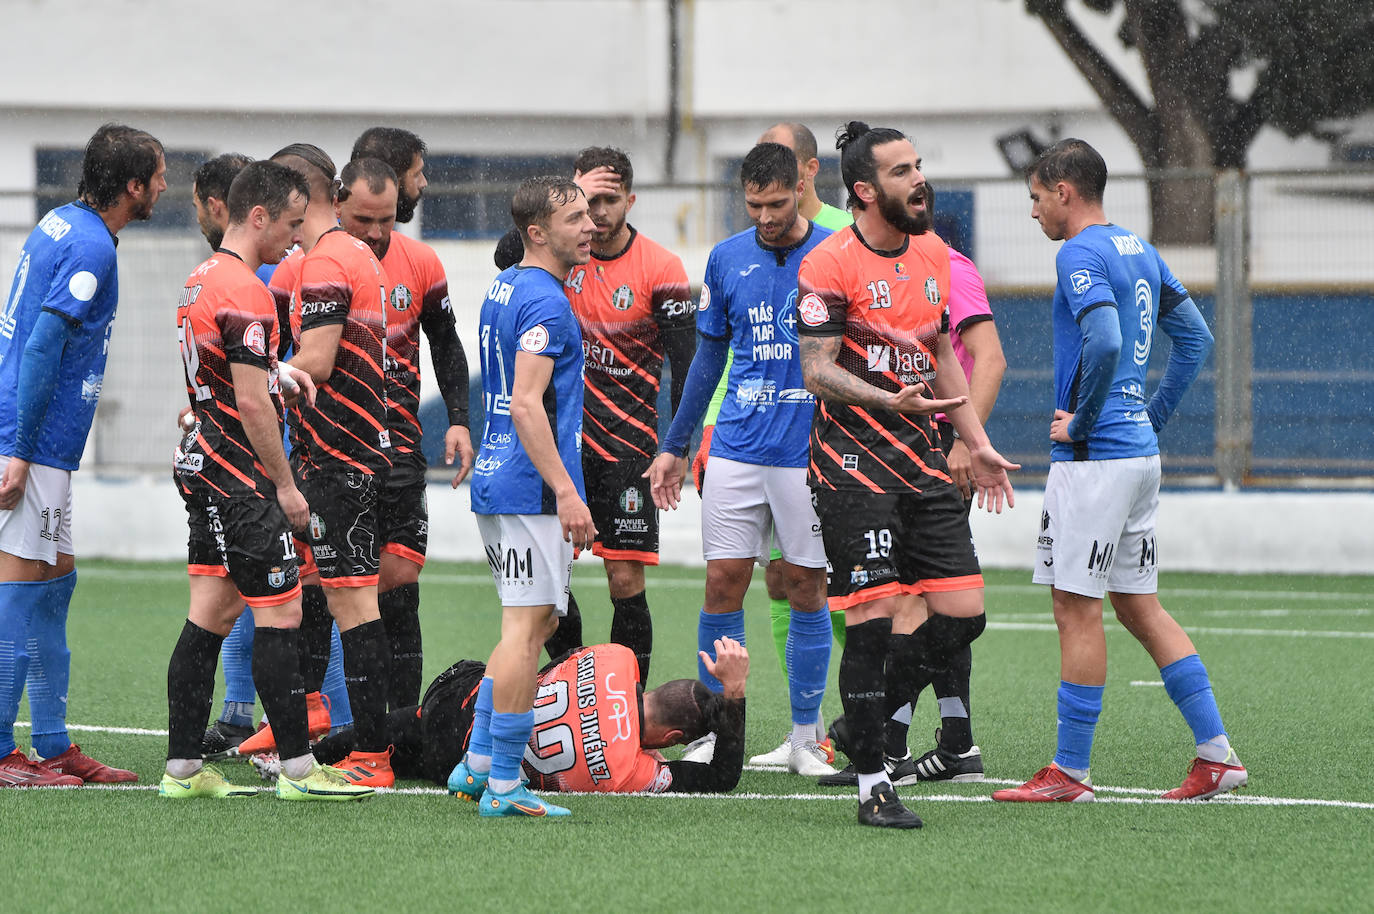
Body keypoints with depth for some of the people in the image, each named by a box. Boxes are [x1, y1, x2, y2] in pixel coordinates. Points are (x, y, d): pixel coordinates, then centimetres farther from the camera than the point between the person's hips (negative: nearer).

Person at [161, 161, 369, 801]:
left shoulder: (201, 280, 13)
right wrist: (285, 484, -14)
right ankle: (297, 769, -2)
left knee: (213, 613, 10)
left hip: (202, 463, 10)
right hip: (241, 476, -10)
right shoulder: (244, 292, -18)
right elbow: (252, 401, -21)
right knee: (280, 614, -5)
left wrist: (276, 370, 15)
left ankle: (182, 769, 9)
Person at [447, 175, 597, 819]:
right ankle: (503, 785, -6)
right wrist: (566, 491, -26)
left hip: (494, 478, 10)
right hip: (532, 489, -10)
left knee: (532, 624, 18)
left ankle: (478, 764, 17)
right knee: (526, 628, -7)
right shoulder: (545, 301, -15)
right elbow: (527, 404, -23)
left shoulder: (501, 289, 16)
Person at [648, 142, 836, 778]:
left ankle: (805, 737, 11)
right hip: (737, 450, 2)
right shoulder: (726, 260, 7)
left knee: (806, 587, 2)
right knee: (723, 584, -2)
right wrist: (674, 446, 17)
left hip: (811, 455, -2)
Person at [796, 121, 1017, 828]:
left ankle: (874, 712, 23)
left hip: (923, 464, 7)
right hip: (854, 467, -7)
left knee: (962, 615, 0)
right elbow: (815, 372, -14)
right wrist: (893, 402, -29)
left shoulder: (932, 252, 13)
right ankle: (872, 784, -3)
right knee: (873, 618, -10)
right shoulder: (830, 266, -10)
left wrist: (977, 445, 22)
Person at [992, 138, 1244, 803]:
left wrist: (1080, 423, -16)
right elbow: (1195, 338, 20)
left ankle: (1070, 771, -1)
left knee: (1076, 607, -4)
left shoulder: (1082, 255, -13)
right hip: (1140, 453, 9)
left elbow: (1105, 343, -28)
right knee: (1137, 605, 12)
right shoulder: (1140, 252, 15)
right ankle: (1216, 754, 9)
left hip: (1094, 456, -9)